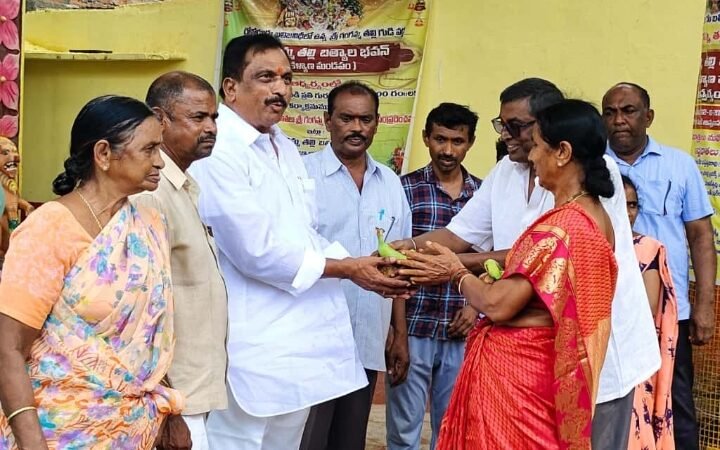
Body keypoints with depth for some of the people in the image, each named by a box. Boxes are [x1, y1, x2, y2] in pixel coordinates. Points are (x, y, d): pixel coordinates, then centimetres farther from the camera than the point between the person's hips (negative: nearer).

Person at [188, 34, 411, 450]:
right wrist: (347, 269, -11)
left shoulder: (287, 149, 14)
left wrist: (364, 268, -2)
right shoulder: (216, 153, -16)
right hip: (252, 346, -8)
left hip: (299, 339, 9)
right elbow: (258, 251, -20)